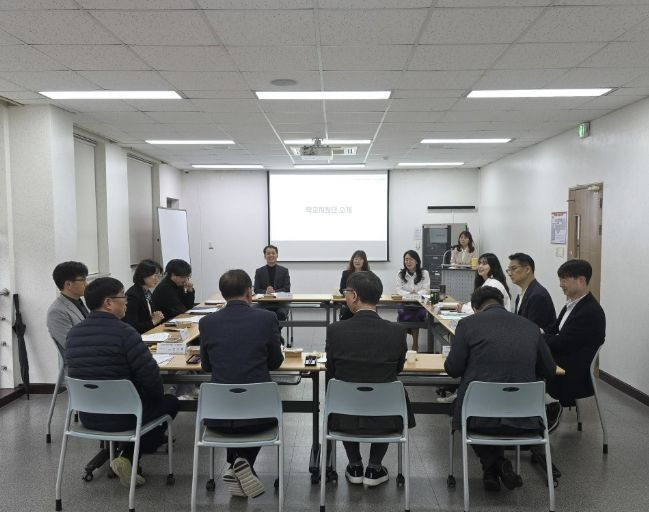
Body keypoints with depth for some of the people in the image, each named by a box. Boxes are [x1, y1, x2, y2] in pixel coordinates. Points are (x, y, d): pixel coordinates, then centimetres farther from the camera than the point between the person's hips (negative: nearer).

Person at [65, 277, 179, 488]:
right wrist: (157, 396, 3)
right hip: (120, 417, -7)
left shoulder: (73, 333, 1)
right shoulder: (124, 332, -21)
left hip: (87, 415, 7)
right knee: (170, 402, 18)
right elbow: (150, 375, -20)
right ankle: (127, 457, 11)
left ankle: (125, 455, 19)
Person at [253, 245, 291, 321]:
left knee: (281, 314, -31)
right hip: (264, 304, 0)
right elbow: (256, 290, 4)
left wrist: (274, 292, -16)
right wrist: (266, 292, -18)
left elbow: (287, 289, 1)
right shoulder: (259, 271, 9)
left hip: (280, 304, 0)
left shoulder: (284, 270, 8)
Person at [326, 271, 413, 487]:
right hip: (385, 419, 0)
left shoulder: (335, 330, -16)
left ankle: (355, 467, 33)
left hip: (345, 417, 0)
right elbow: (398, 368, 4)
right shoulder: (397, 331, -14)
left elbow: (331, 373, -1)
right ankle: (374, 469, 28)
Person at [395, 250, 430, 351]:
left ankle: (415, 345, -12)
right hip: (405, 305, 1)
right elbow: (398, 290, -3)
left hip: (420, 306, -1)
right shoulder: (400, 274, 8)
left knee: (416, 316, -30)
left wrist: (416, 294, -27)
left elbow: (426, 290, -5)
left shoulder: (424, 273, 4)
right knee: (401, 315, -30)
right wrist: (409, 294, -24)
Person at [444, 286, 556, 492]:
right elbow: (549, 370, 15)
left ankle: (492, 465, 18)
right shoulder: (530, 326, 7)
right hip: (524, 420, 3)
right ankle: (500, 466, 30)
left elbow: (453, 369, -1)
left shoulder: (467, 323, -3)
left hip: (479, 416, -3)